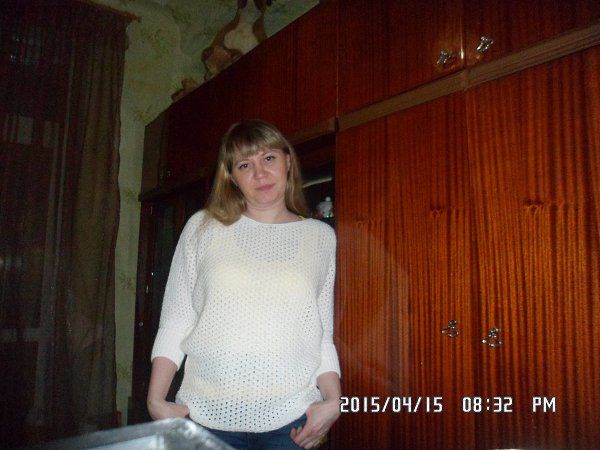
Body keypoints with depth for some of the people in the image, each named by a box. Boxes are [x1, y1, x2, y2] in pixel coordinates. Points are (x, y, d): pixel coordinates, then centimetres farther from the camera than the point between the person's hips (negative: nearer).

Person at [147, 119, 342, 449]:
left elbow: (324, 334, 6)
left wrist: (332, 401, -6)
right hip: (207, 416, 0)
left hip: (291, 421, 1)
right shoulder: (203, 227, 1)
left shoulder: (321, 237, 3)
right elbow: (174, 322, 2)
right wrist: (156, 400, -5)